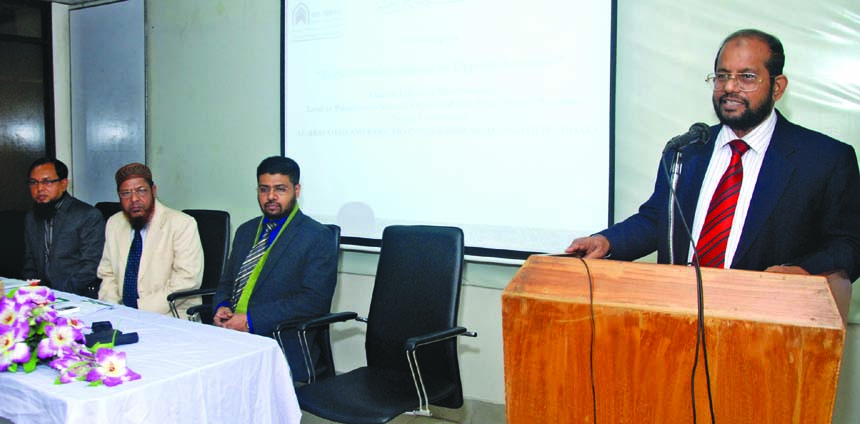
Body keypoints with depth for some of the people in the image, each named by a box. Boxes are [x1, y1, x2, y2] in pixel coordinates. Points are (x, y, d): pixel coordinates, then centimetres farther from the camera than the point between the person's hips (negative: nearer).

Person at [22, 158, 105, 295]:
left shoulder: (89, 216, -5)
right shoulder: (31, 218, 16)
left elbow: (91, 266, -11)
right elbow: (30, 263, 20)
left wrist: (59, 293, -18)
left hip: (78, 297, -5)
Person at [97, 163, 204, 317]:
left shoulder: (182, 224, -7)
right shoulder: (114, 224, 13)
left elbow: (187, 280, -15)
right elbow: (108, 275, 18)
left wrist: (140, 309, -19)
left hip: (171, 319, -5)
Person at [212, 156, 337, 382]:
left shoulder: (318, 237, -4)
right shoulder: (246, 231, 19)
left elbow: (314, 300, -14)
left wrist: (251, 320, -17)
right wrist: (221, 307, 0)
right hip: (231, 333, 6)